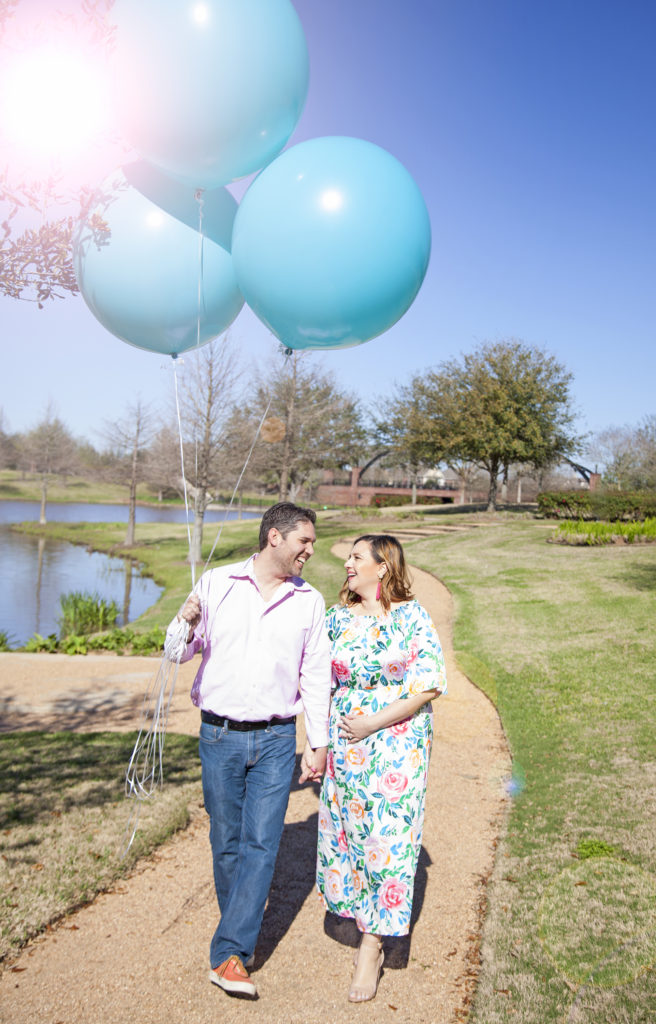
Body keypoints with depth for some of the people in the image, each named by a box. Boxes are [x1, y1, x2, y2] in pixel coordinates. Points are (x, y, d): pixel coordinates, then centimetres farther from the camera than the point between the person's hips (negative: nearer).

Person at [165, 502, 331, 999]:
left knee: (261, 843, -5)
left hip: (276, 739, 0)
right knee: (227, 843, 10)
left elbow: (316, 675, 9)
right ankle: (243, 930, 33)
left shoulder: (309, 601, 4)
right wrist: (186, 623, -20)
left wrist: (319, 742, 8)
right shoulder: (217, 583, -1)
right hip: (220, 735, 0)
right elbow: (179, 653, 3)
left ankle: (229, 954, 5)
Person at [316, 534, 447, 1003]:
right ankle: (370, 928, 31)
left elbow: (429, 685, -12)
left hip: (397, 745, -4)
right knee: (347, 833, 10)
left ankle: (371, 950, 13)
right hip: (345, 747, 4)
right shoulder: (338, 617, 5)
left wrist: (374, 722, -15)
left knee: (388, 838, -1)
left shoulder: (413, 617, -8)